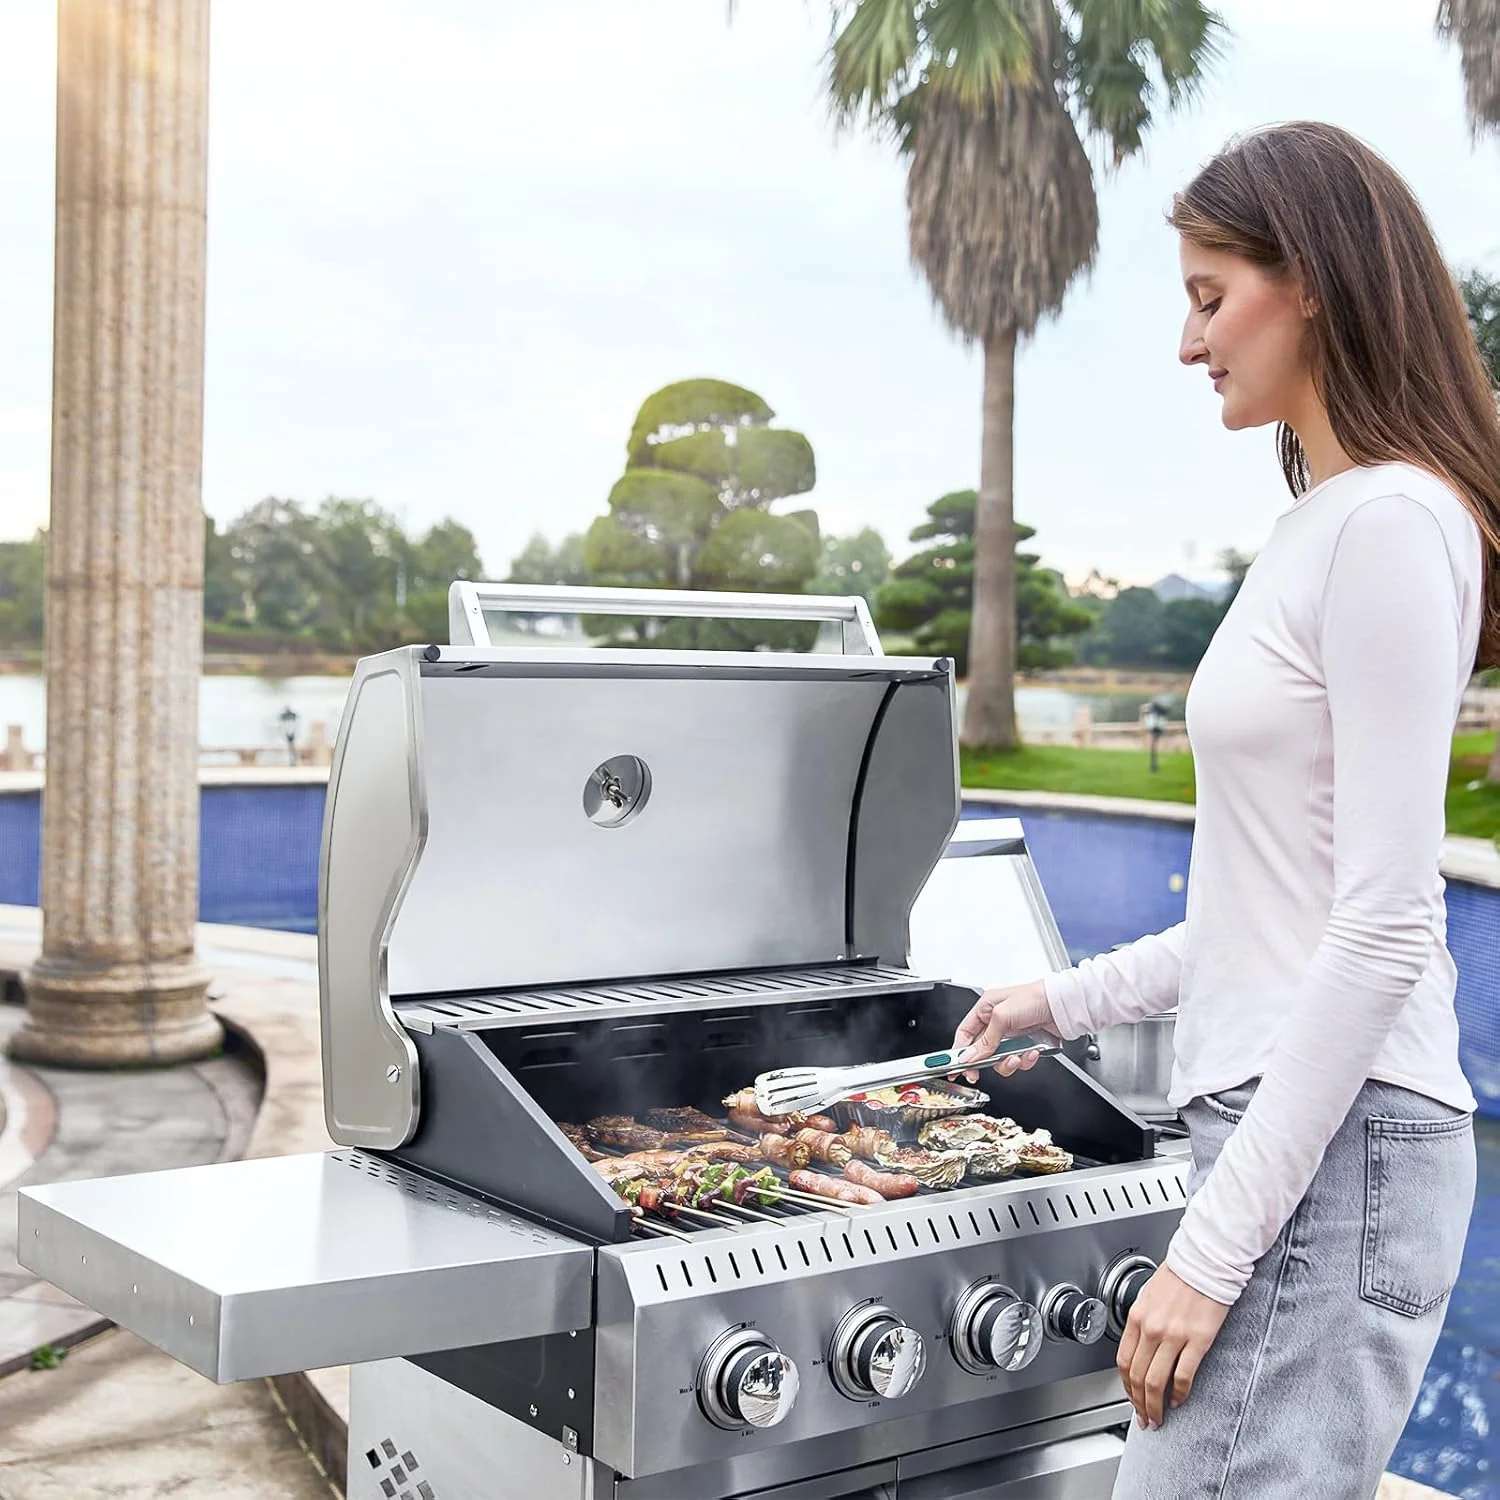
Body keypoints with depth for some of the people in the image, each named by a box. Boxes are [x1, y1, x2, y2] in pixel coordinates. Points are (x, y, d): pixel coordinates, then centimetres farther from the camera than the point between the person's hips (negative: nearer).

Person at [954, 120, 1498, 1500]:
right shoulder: (1322, 522, 16)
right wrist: (1078, 999, 21)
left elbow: (1385, 925, -19)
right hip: (1284, 1122, 10)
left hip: (1333, 1144, -10)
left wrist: (1218, 1240, -19)